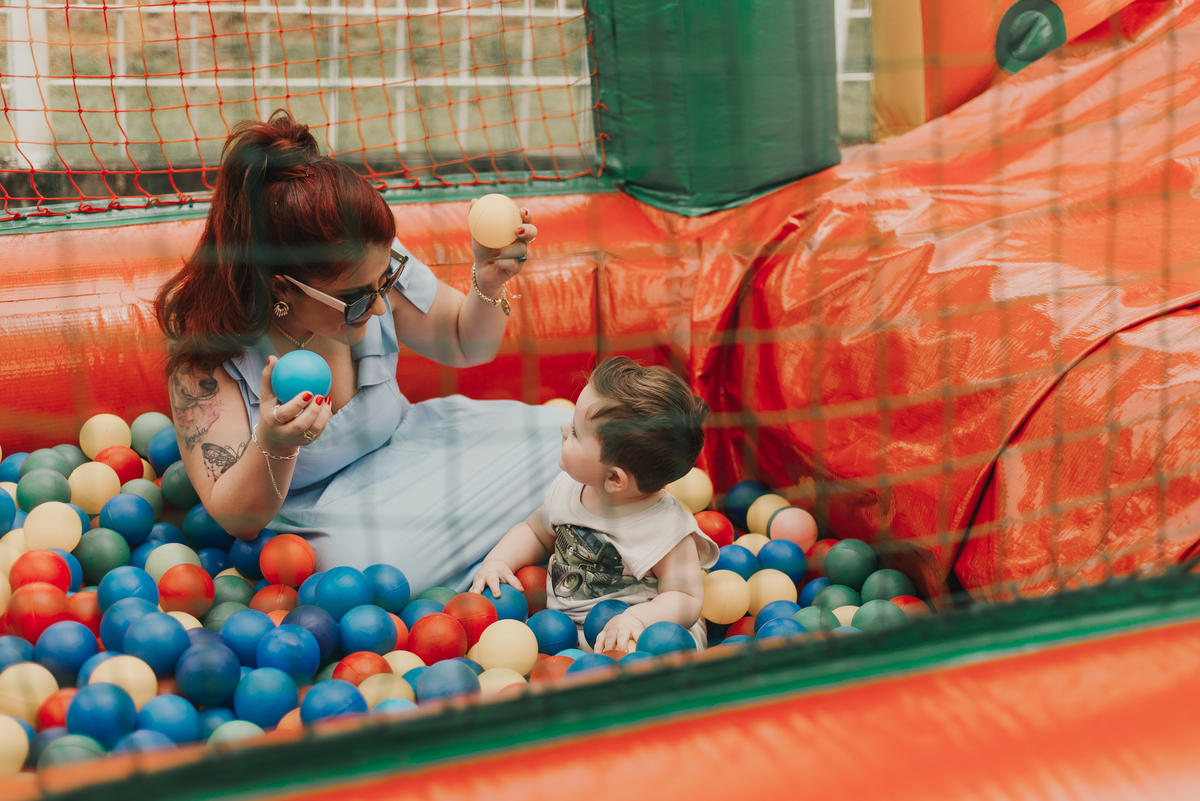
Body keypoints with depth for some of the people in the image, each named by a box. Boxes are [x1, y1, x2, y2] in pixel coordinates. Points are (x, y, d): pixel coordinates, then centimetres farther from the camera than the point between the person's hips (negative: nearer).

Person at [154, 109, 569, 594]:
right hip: (312, 513, -4)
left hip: (404, 446, 4)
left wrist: (488, 285, -19)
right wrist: (272, 448, -43)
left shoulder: (375, 265, -17)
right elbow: (237, 520, -21)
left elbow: (464, 345, 3)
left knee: (558, 436, -15)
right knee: (372, 565, -38)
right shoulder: (203, 345, -26)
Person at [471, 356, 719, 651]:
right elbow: (536, 531, 21)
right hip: (557, 625, 7)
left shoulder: (666, 528, -20)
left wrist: (638, 617, -36)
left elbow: (687, 599, -17)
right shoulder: (568, 488, 1)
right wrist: (498, 561, 2)